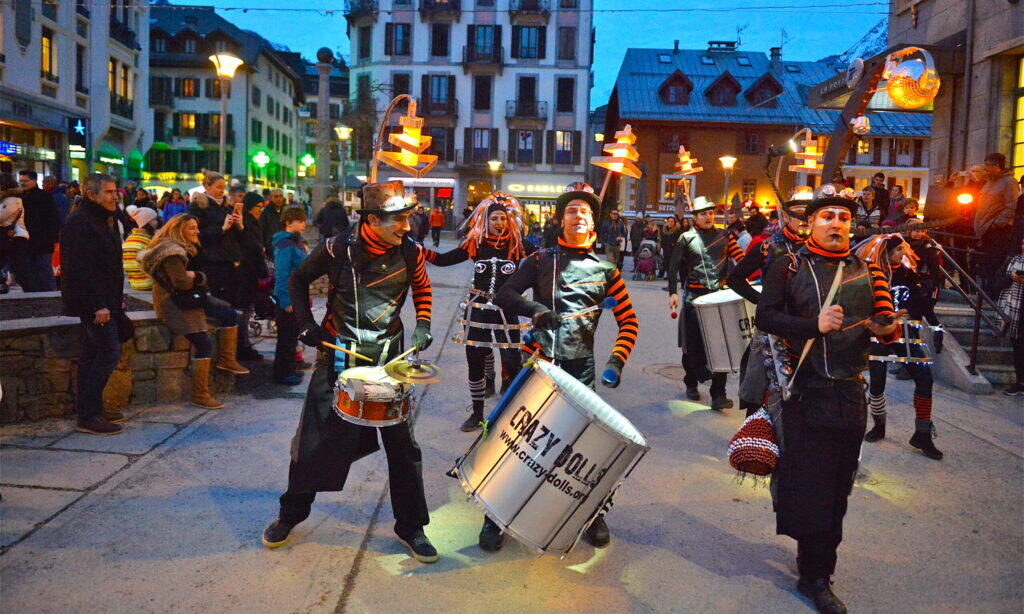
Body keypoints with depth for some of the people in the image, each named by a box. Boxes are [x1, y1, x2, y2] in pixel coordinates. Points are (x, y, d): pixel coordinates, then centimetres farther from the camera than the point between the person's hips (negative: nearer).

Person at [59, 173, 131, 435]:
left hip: (103, 301, 10)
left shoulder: (99, 220, 18)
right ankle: (89, 416, -6)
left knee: (93, 355, 13)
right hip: (95, 303, -10)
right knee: (109, 354, -11)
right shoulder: (80, 223, -15)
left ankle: (88, 411, 21)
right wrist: (97, 305, -24)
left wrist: (117, 298, 18)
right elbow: (80, 268, -22)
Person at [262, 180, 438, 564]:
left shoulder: (410, 252, -7)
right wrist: (306, 323, -5)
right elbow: (299, 280, 4)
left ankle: (410, 527, 19)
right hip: (339, 356, -1)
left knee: (403, 444, 3)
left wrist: (423, 324, -1)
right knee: (315, 439, 7)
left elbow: (422, 287, 14)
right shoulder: (338, 249, -12)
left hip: (390, 358, 1)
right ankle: (291, 514, 30)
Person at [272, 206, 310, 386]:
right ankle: (283, 373, 10)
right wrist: (286, 301, -22)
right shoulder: (285, 244, -17)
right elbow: (281, 274, -21)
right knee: (287, 337, 0)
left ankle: (289, 369, 31)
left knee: (293, 335, 18)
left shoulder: (298, 241, 11)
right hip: (289, 297, -9)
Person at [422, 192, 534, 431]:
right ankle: (477, 413, 26)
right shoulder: (475, 244, 0)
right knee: (475, 361, 8)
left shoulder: (517, 244, -5)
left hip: (506, 311, -2)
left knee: (512, 362, -7)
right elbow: (443, 259, 0)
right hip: (478, 309, 2)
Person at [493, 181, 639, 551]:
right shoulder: (541, 260, 6)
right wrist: (535, 309, -21)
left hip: (581, 367, 1)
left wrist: (616, 361, -6)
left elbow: (629, 320, 8)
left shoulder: (605, 270, 8)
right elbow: (505, 294, -1)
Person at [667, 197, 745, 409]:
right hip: (694, 297, -1)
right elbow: (673, 267, 3)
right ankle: (691, 384, 27)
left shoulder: (724, 236, 9)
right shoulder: (686, 239, 4)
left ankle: (718, 395, -3)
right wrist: (672, 292, -5)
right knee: (693, 345, 6)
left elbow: (741, 260, 8)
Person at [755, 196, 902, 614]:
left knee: (837, 485, 11)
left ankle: (815, 572, 28)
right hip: (803, 392, -3)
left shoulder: (867, 272, 12)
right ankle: (816, 575, 13)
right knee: (810, 485, -2)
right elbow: (765, 317, -7)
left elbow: (887, 320, 7)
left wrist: (886, 328, -17)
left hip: (849, 395, 4)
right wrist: (814, 326, -21)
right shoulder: (788, 267, 2)